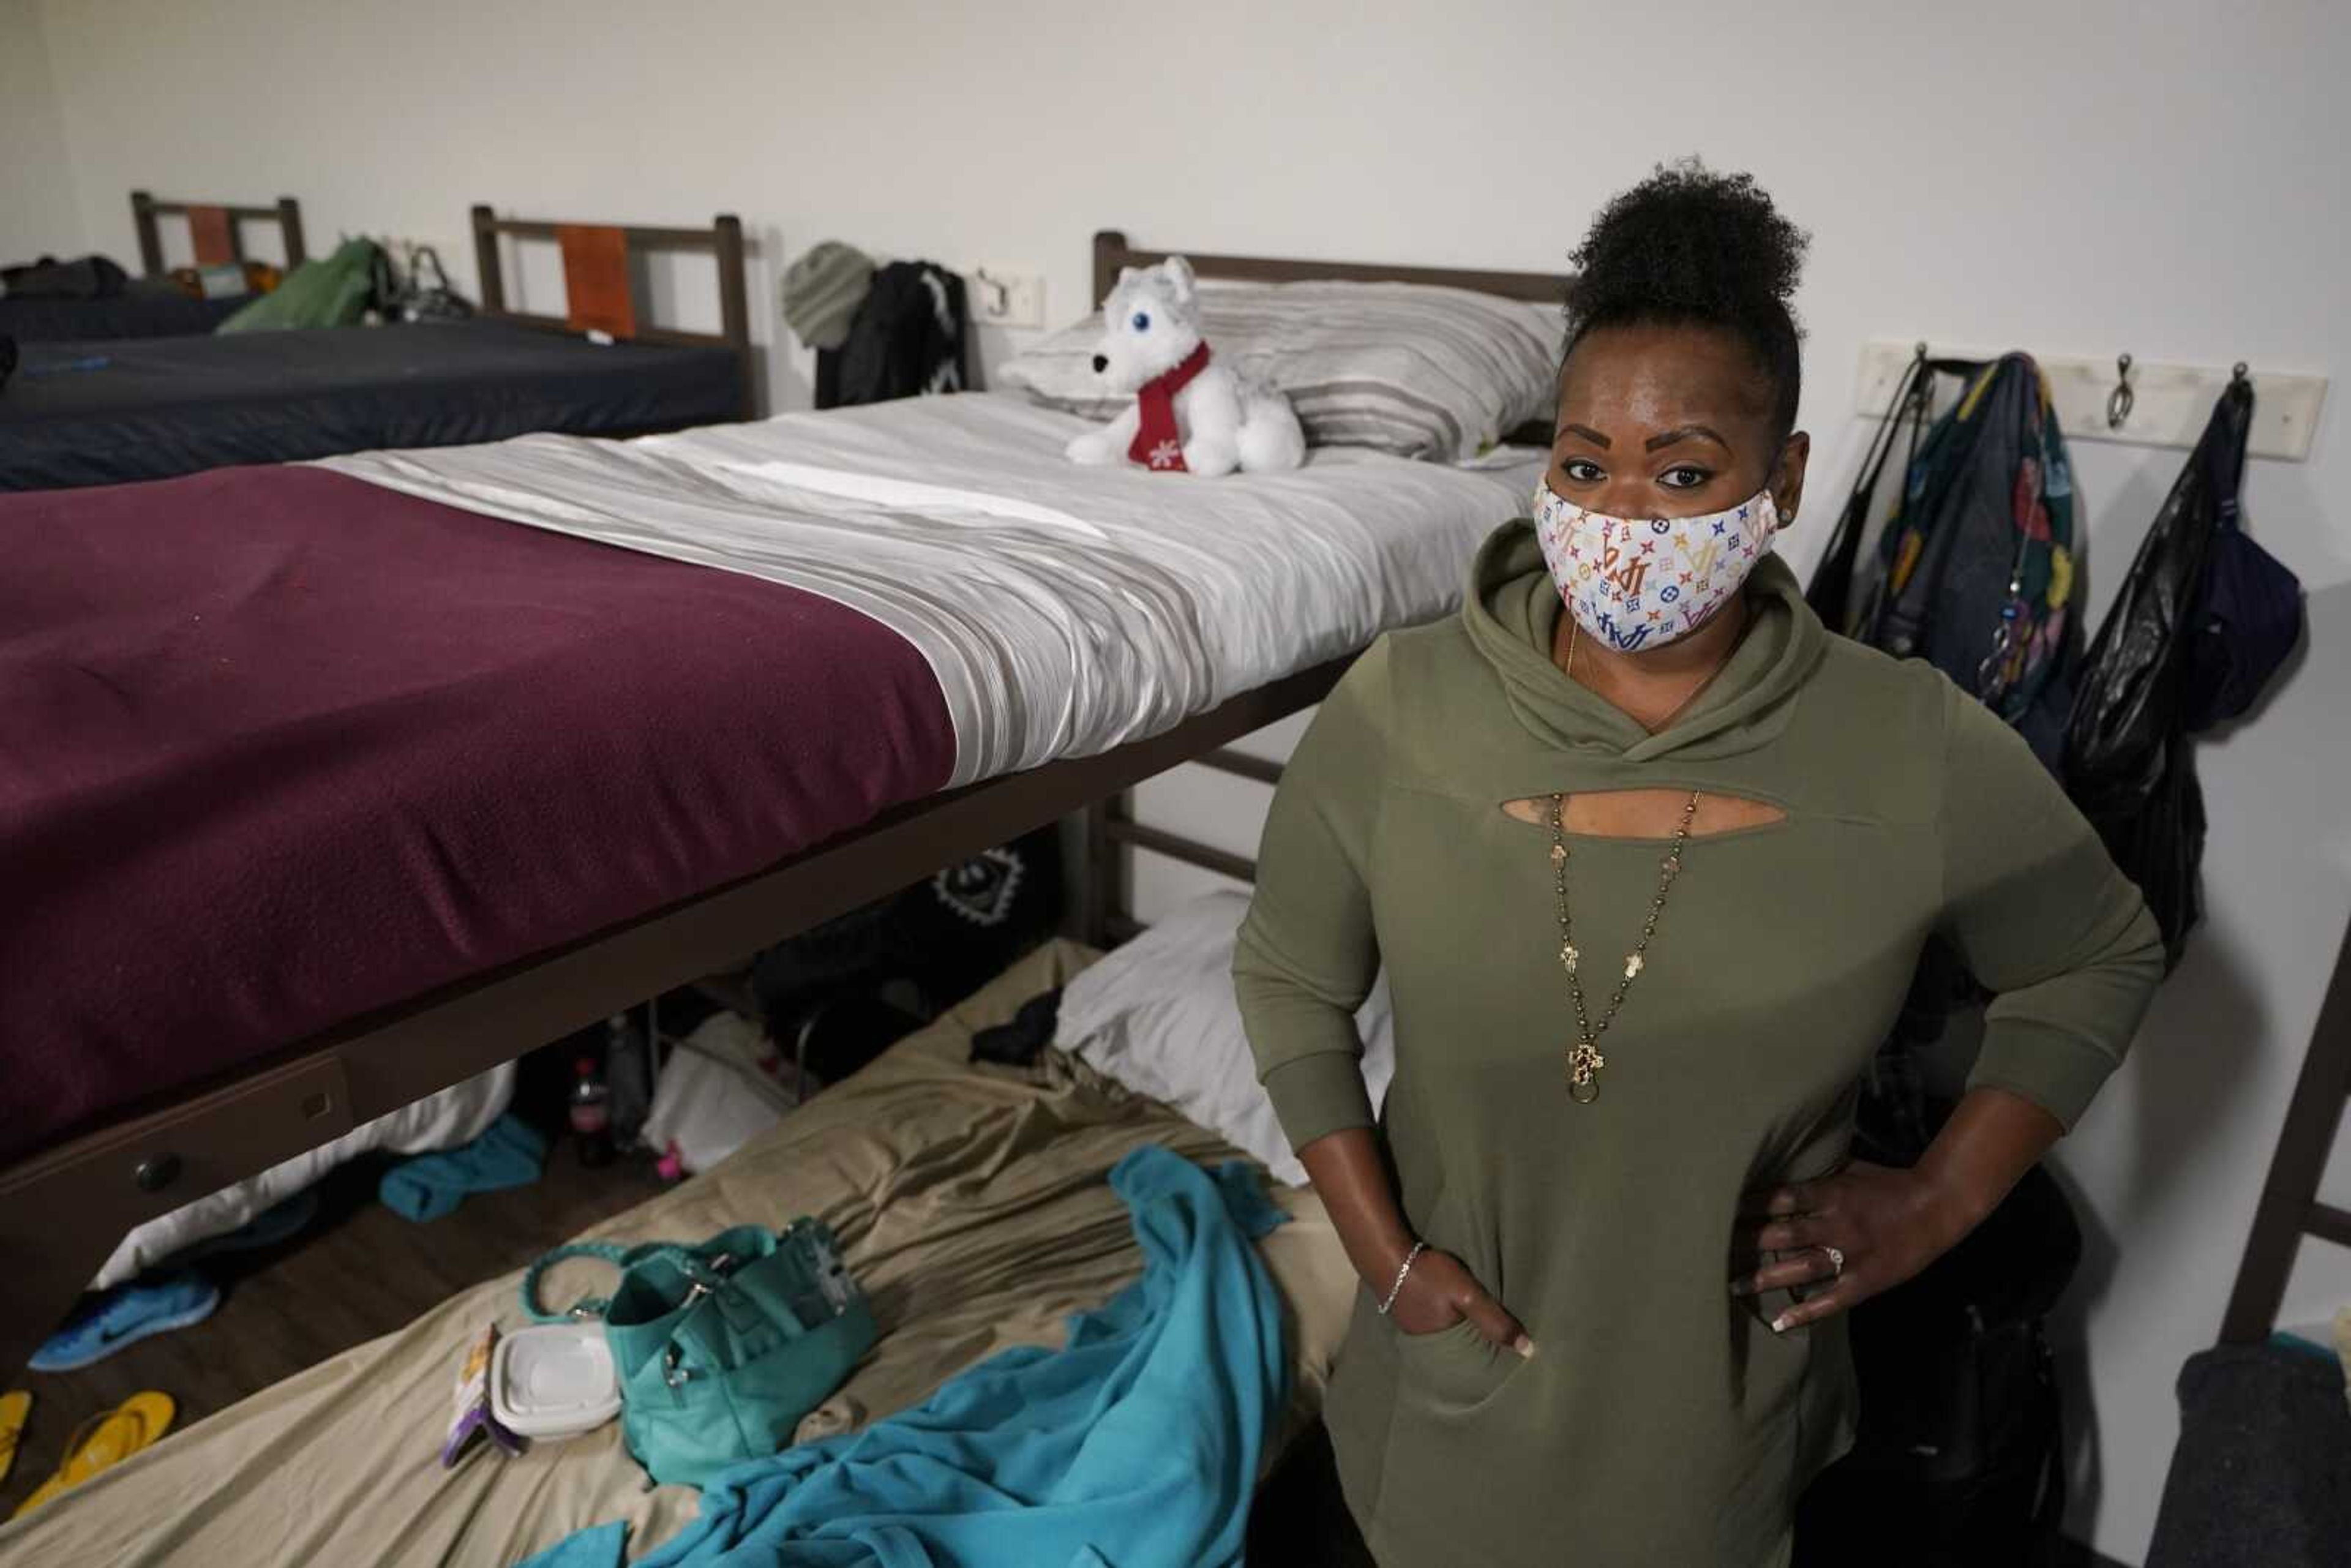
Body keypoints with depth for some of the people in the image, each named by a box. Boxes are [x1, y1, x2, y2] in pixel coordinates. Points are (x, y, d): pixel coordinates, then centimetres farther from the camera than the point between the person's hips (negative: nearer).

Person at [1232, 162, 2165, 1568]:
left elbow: (2103, 960, 3)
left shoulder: (1919, 753, -15)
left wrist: (1943, 1199, -5)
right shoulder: (1396, 708, -16)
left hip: (1720, 1402, 0)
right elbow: (1289, 981, -4)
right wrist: (1381, 1246, -8)